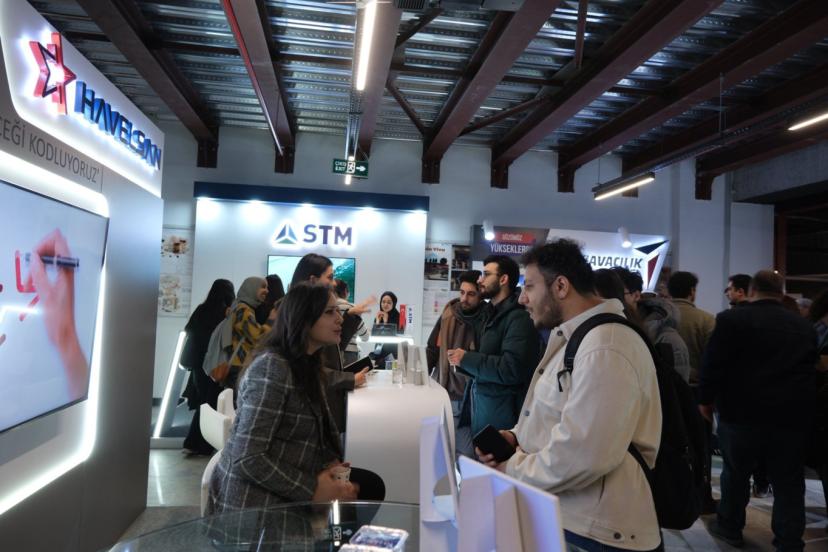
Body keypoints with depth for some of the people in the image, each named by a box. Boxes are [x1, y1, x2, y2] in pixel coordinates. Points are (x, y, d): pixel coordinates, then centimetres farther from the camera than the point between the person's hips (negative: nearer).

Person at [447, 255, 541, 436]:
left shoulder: (519, 317, -16)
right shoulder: (493, 313, 16)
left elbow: (512, 369, -26)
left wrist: (466, 358, -18)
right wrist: (463, 359, 1)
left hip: (500, 411, -8)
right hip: (480, 402, 9)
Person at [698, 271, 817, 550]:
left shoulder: (732, 319, -9)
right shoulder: (805, 326, 5)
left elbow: (713, 364, -11)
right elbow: (810, 369, 15)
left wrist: (706, 400, 1)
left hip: (742, 413, -2)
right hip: (792, 415, 3)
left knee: (735, 474, 15)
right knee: (789, 484, 11)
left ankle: (729, 527, 29)